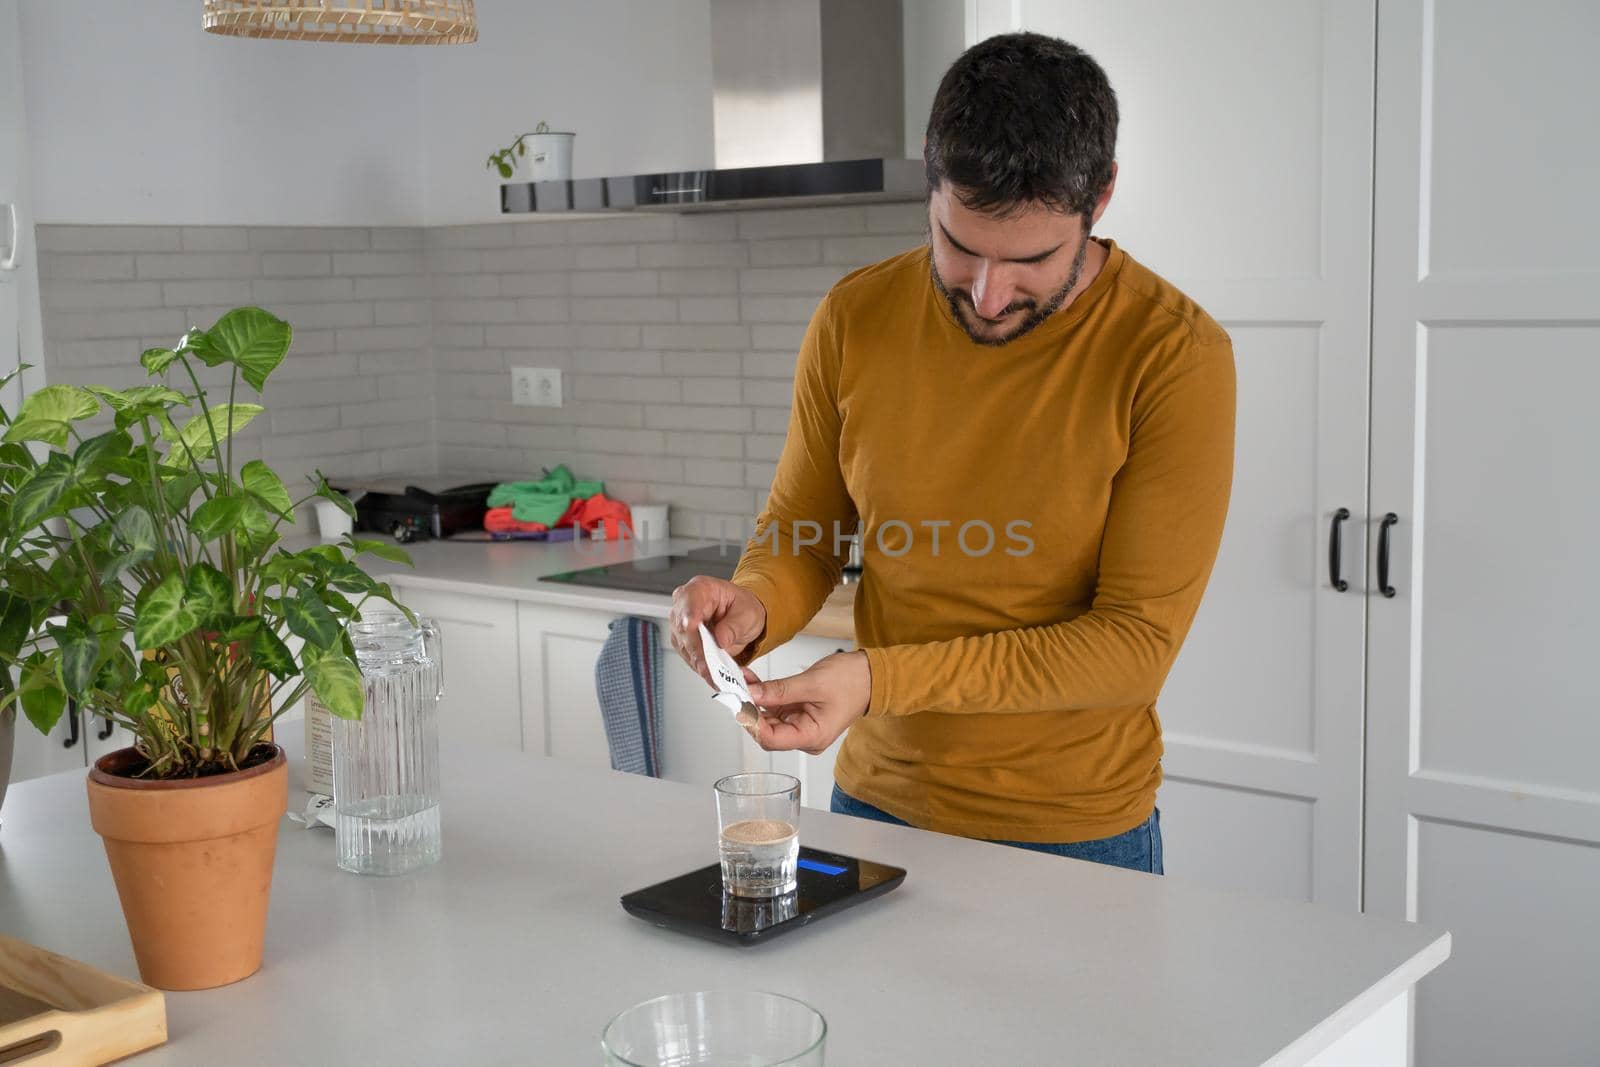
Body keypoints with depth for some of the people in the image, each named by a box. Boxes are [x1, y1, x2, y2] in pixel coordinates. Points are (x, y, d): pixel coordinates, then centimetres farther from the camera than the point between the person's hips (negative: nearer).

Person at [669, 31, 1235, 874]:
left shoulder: (1175, 355, -19)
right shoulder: (855, 319, -7)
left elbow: (1138, 640, -19)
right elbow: (798, 536, 4)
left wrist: (879, 678, -27)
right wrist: (753, 606, -19)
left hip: (1075, 832, -3)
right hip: (877, 800, 4)